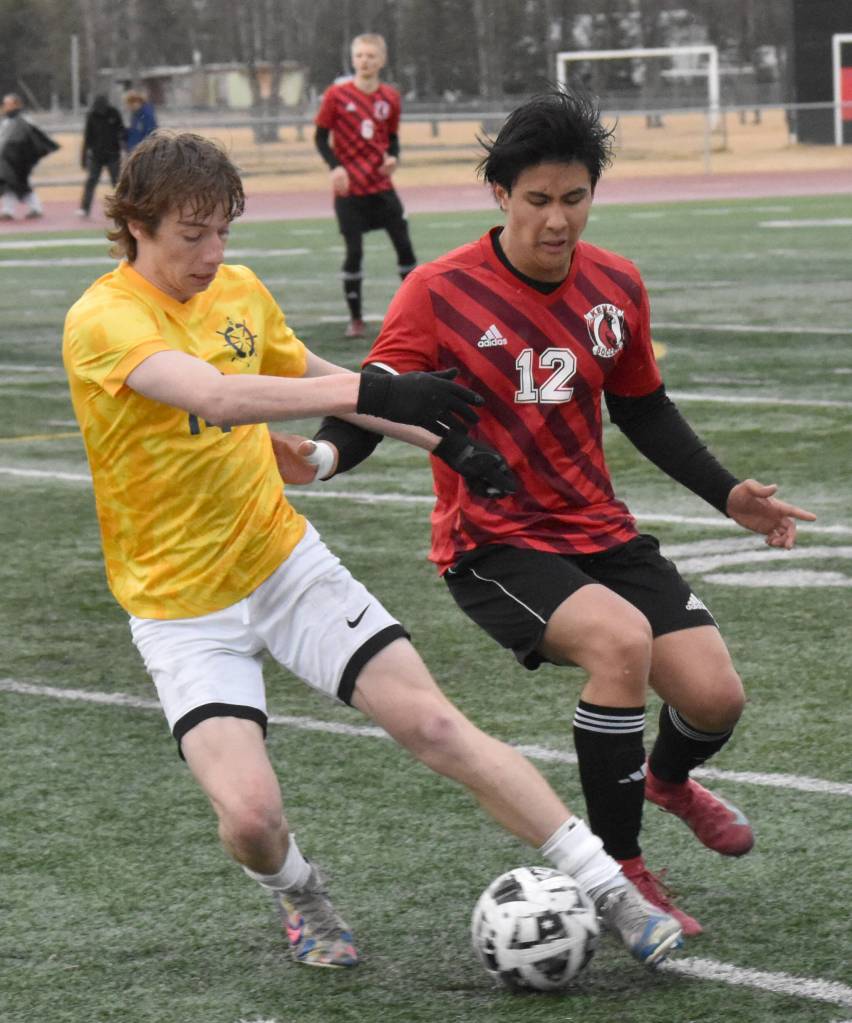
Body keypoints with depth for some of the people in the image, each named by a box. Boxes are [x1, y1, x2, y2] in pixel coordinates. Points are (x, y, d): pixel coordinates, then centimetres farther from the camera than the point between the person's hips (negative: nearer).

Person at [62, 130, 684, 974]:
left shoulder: (239, 292, 3)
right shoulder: (102, 320, -19)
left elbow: (308, 375, 22)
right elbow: (213, 397, -37)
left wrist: (447, 437, 22)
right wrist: (370, 393, -46)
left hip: (287, 563, 5)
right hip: (181, 610, -5)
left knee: (433, 724, -8)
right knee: (250, 813, -20)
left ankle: (610, 893, -1)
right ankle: (299, 898, 16)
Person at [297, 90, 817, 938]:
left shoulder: (616, 286, 2)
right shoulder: (441, 293, -13)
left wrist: (727, 494, 9)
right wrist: (325, 452, -35)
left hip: (597, 529, 5)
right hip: (491, 543, -5)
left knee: (714, 695, -7)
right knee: (619, 638, -33)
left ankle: (667, 780, 35)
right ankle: (620, 872, -15)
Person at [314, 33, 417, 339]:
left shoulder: (390, 97, 3)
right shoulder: (337, 95, -7)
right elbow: (321, 136, -2)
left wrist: (393, 157, -9)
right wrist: (335, 166, -18)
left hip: (381, 186, 3)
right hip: (349, 189, -3)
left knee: (404, 245, 1)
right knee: (354, 251, -3)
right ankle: (355, 319, 9)